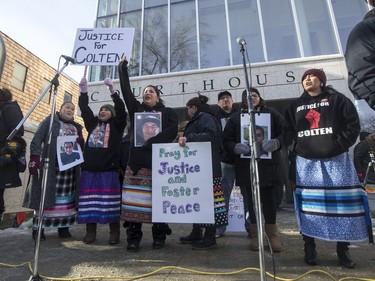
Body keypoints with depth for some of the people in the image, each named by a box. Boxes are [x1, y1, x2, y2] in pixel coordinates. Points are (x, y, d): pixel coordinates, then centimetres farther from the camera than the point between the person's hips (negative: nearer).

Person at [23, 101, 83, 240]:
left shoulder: (77, 127, 20)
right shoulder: (50, 121, 7)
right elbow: (37, 139, -2)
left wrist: (81, 141, -3)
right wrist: (34, 158, -15)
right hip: (50, 165, -4)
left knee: (67, 196, 2)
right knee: (46, 194, -1)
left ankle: (63, 227, 12)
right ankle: (38, 227, 11)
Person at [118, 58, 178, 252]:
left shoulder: (167, 112, 11)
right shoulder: (136, 109, 20)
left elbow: (172, 130, -6)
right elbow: (126, 90, 14)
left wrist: (151, 142, -15)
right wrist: (122, 68, 13)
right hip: (136, 160, 3)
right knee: (134, 200, 0)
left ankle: (159, 237, 15)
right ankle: (133, 238, 11)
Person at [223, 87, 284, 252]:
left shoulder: (272, 114, 10)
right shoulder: (235, 118, 11)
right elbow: (226, 140, 5)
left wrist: (276, 142, -16)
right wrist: (236, 147, -15)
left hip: (268, 164, 0)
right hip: (245, 166, 1)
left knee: (269, 200, 5)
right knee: (250, 201, 8)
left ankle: (272, 235, 23)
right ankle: (255, 236, 23)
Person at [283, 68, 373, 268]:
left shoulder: (337, 99, 8)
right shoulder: (295, 106, 15)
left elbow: (353, 124, 2)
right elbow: (287, 130, 13)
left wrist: (340, 145, -10)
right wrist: (296, 145, -3)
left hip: (336, 159, -1)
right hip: (306, 162, 2)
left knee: (343, 203, 1)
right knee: (308, 205, 2)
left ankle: (343, 250, 17)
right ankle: (309, 248, 14)